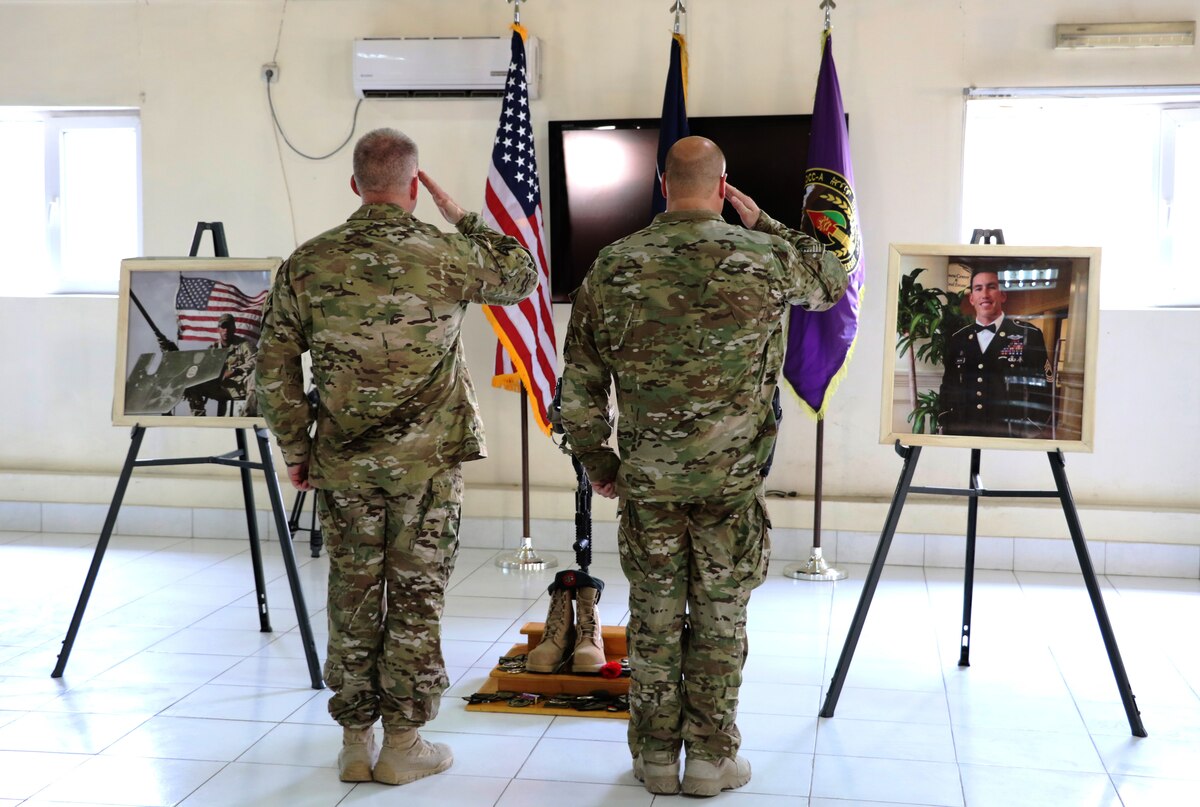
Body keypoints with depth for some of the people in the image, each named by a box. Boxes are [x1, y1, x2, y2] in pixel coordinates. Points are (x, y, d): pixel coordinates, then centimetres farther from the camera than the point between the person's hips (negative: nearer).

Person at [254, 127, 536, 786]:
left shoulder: (306, 264, -1)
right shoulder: (447, 256, -7)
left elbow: (275, 367, 2)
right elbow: (522, 278, 12)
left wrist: (295, 449, 11)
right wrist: (461, 217, 16)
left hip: (343, 466, 2)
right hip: (428, 461, -2)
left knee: (353, 599, 11)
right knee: (416, 598, 7)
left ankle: (354, 741, 21)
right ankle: (403, 743, 15)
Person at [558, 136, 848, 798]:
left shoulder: (612, 267, -2)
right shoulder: (765, 258, -6)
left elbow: (579, 383, 2)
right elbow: (833, 282, 17)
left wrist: (598, 462, 14)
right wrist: (762, 222, 18)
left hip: (646, 480, 1)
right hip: (732, 479, -1)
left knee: (653, 620, 12)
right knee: (719, 621, 10)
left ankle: (655, 757, 22)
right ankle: (711, 758, 19)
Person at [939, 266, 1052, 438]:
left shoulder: (1030, 335, 1)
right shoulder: (957, 340, 11)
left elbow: (1042, 392, -1)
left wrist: (1027, 434, -10)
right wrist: (948, 430, 2)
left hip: (1011, 439, -2)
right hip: (964, 438, 2)